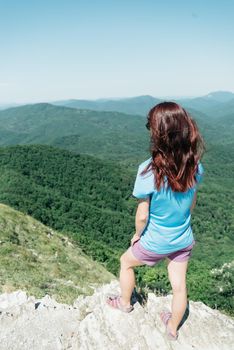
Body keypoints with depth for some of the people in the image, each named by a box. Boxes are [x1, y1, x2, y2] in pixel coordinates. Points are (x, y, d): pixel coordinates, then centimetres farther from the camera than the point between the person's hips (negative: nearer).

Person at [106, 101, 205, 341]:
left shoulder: (148, 171, -30)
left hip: (155, 244, -4)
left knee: (126, 262, 27)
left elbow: (142, 216, -21)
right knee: (179, 285, 22)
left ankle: (124, 303, 50)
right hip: (184, 241, 4)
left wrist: (137, 234, -1)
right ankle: (173, 328, 48)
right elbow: (191, 204, 1)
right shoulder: (195, 166, -14)